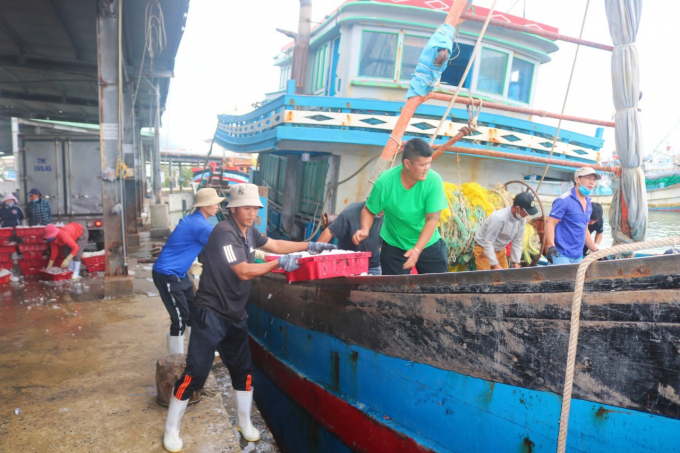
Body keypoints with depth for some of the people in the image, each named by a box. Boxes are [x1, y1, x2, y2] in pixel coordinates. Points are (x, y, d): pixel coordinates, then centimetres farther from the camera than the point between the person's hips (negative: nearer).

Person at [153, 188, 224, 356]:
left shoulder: (194, 220, 8)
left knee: (194, 312, 14)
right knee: (180, 318, -6)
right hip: (167, 274, -10)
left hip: (178, 273, 10)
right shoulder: (201, 225, -22)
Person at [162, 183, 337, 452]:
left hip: (235, 316, 8)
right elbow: (244, 271, -25)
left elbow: (274, 245, 17)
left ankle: (244, 422, 32)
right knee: (195, 373, -2)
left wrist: (310, 246, 10)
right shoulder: (225, 233, -21)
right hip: (211, 314, -8)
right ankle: (171, 429, 18)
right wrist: (280, 263, -22)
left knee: (243, 370, 14)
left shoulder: (249, 231, 6)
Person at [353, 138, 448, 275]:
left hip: (429, 245, 1)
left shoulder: (434, 180, -21)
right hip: (394, 246, -1)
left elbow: (432, 220, -21)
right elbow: (369, 210, -7)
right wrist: (365, 229, -27)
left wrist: (417, 250, -31)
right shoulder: (385, 182, -22)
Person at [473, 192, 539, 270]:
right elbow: (488, 242, -28)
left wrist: (516, 262, -4)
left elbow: (517, 241, 0)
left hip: (500, 250, 7)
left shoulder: (522, 219, -10)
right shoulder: (499, 218, -32)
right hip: (483, 249, -7)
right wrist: (495, 265, -27)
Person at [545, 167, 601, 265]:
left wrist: (596, 251, 21)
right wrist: (551, 246, -28)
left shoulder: (588, 204, 17)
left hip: (578, 257, 8)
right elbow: (550, 224, -15)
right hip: (561, 255, -8)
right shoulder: (564, 200, -8)